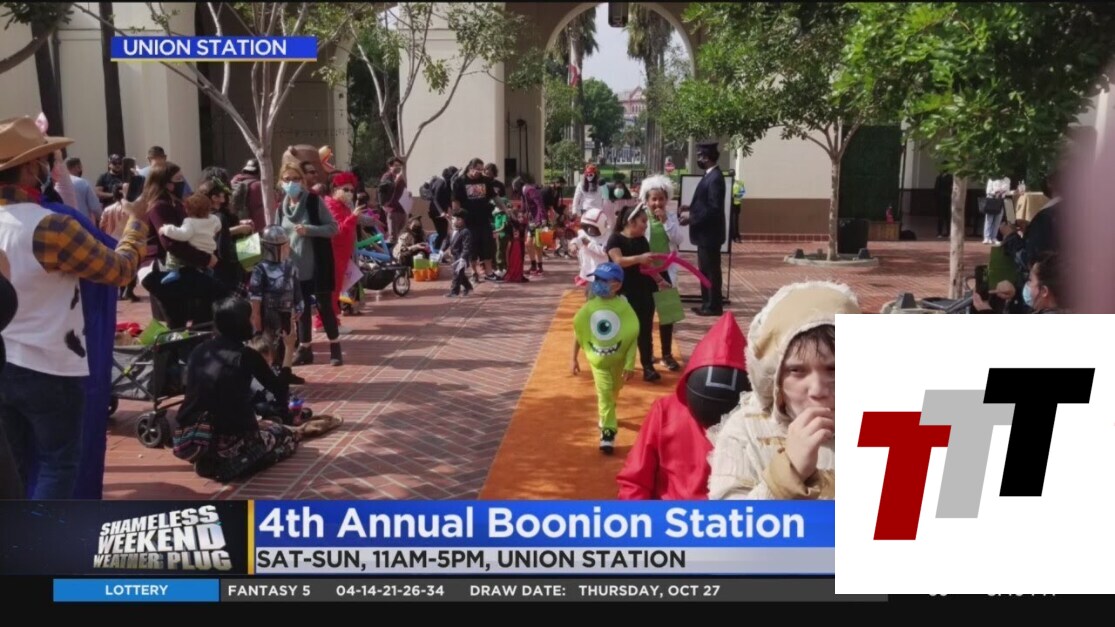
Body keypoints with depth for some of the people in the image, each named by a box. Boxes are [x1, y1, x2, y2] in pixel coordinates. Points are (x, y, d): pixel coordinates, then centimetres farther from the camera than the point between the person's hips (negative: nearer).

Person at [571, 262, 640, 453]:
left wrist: (630, 365, -15)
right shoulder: (589, 307, -13)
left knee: (613, 393, 21)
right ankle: (608, 432, -5)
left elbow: (633, 337, -14)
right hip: (597, 360, -1)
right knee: (604, 393, -9)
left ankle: (605, 417, 49)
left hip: (618, 360, 1)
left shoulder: (624, 308, -18)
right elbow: (578, 332, -1)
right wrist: (574, 358, 3)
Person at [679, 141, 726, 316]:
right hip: (705, 232, 10)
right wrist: (690, 208, 10)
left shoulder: (715, 178, -19)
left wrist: (692, 219, -22)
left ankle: (714, 306, 6)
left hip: (710, 232, -10)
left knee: (711, 270, -2)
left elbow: (714, 208, -24)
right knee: (705, 269, 15)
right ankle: (707, 303, 23)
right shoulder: (710, 175, 12)